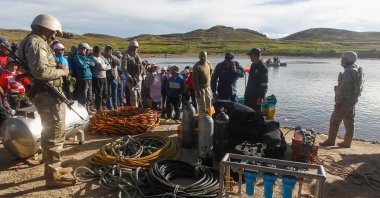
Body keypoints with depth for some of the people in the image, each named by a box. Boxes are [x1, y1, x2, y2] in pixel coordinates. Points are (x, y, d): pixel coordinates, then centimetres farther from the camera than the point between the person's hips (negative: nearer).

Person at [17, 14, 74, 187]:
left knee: (49, 134, 19)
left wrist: (57, 69, 9)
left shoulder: (36, 42, 20)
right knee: (55, 135, -5)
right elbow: (40, 70, -25)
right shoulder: (36, 42, -13)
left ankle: (53, 167, 32)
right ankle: (53, 176, 3)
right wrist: (62, 71, -12)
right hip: (48, 96, -11)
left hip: (46, 95, 11)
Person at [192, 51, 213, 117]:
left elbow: (211, 71, 24)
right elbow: (195, 80, -20)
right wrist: (197, 90, -22)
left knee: (208, 105, 17)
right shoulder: (197, 66, -18)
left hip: (207, 88, 7)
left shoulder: (208, 64, 3)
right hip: (200, 88, -7)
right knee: (202, 106, -2)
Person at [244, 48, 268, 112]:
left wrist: (261, 97, -22)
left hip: (256, 96, -9)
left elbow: (264, 84, -20)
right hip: (249, 94, 9)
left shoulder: (263, 68, -17)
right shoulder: (253, 65, 11)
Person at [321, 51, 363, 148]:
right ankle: (347, 142, 19)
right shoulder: (356, 70, 14)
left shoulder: (348, 72, -18)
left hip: (345, 100, -10)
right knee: (349, 122, 12)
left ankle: (330, 140, 5)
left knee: (334, 120, -2)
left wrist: (338, 101, -20)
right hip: (352, 100, 10)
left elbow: (344, 88, -23)